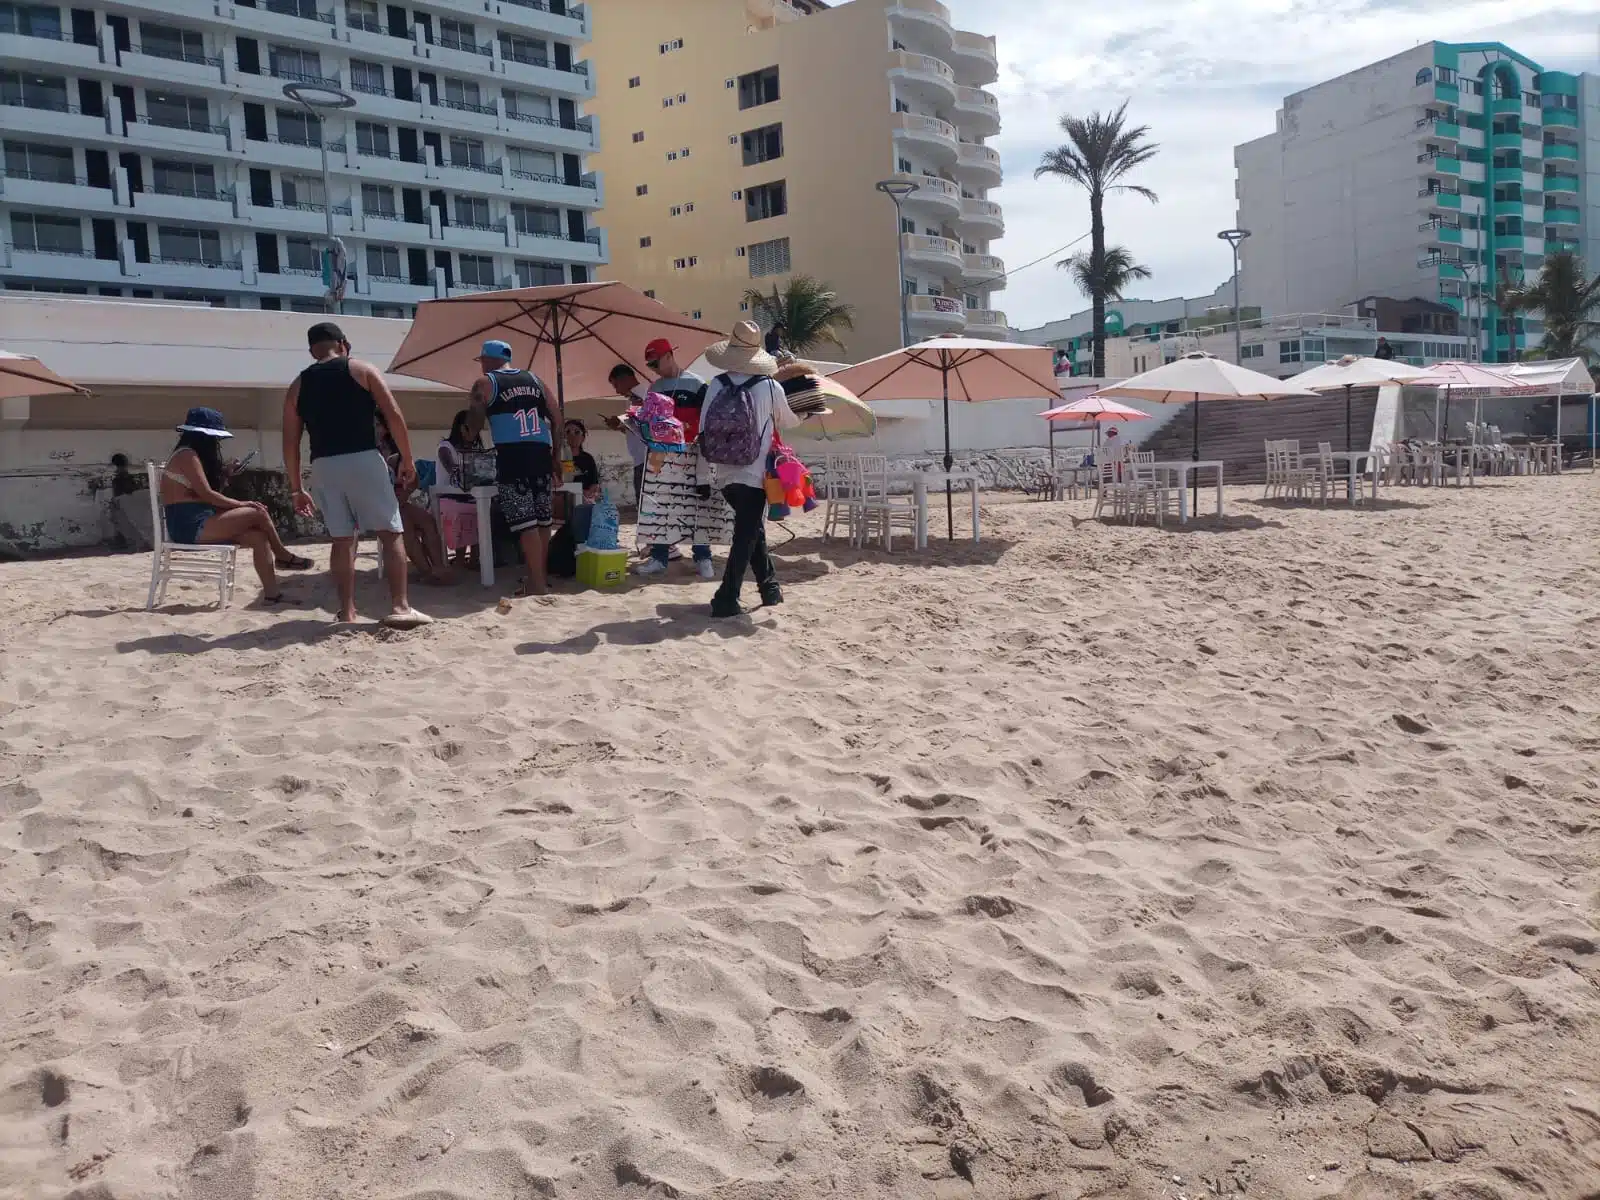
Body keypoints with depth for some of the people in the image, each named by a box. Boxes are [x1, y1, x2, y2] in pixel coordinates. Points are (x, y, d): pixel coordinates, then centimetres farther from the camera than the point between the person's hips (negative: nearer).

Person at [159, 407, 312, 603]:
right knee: (258, 514, -13)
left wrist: (224, 474, 9)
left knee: (259, 538, -5)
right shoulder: (187, 455, -9)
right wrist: (240, 504, -9)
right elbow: (206, 494, -16)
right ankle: (283, 556, 8)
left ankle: (272, 594, -12)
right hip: (190, 525, -10)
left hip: (197, 524, 10)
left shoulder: (191, 455, 22)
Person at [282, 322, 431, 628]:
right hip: (363, 460, -3)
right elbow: (394, 416, -3)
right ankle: (400, 607, -8)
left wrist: (297, 489, 19)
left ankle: (347, 612, 11)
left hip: (323, 466, 4)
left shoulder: (298, 386, 17)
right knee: (391, 533, 1)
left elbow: (290, 444, 13)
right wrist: (407, 460, 3)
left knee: (342, 540, 11)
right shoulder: (362, 370, 8)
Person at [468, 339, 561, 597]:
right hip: (541, 452, 5)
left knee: (525, 522, -6)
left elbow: (474, 425, 9)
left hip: (512, 455, -5)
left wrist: (467, 440, 32)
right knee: (543, 520, 11)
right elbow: (555, 420, 15)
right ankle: (537, 578, 19)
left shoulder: (484, 384, 8)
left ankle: (537, 584, -9)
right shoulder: (534, 379, 20)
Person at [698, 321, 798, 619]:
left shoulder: (716, 386, -2)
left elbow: (703, 431, -1)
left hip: (726, 474, 4)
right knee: (746, 536, 0)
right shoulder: (770, 387, -8)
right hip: (755, 474, -4)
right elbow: (789, 423, 8)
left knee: (752, 530, 19)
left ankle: (769, 588, 28)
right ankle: (726, 599, -5)